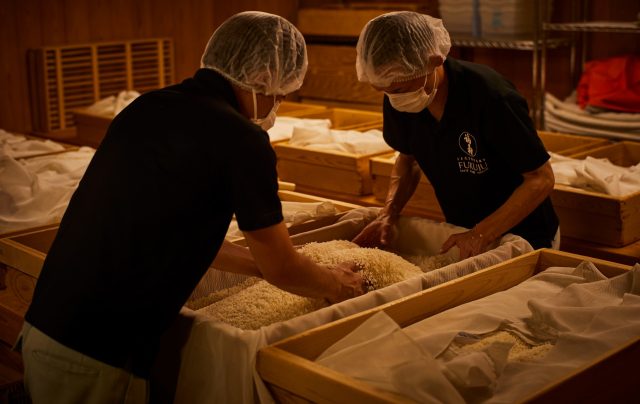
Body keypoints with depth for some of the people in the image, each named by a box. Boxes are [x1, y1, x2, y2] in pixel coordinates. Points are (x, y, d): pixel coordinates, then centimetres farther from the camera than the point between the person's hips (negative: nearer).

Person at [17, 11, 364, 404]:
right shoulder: (243, 140, -15)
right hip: (97, 357, -7)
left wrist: (260, 263, 25)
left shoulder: (147, 107, 7)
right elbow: (282, 269, -3)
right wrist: (337, 285, 16)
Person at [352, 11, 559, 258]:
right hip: (462, 233, 6)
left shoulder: (489, 96, -31)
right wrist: (388, 215, -10)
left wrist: (482, 235, -30)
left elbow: (542, 179, -23)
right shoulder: (396, 102, -13)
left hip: (524, 237, -5)